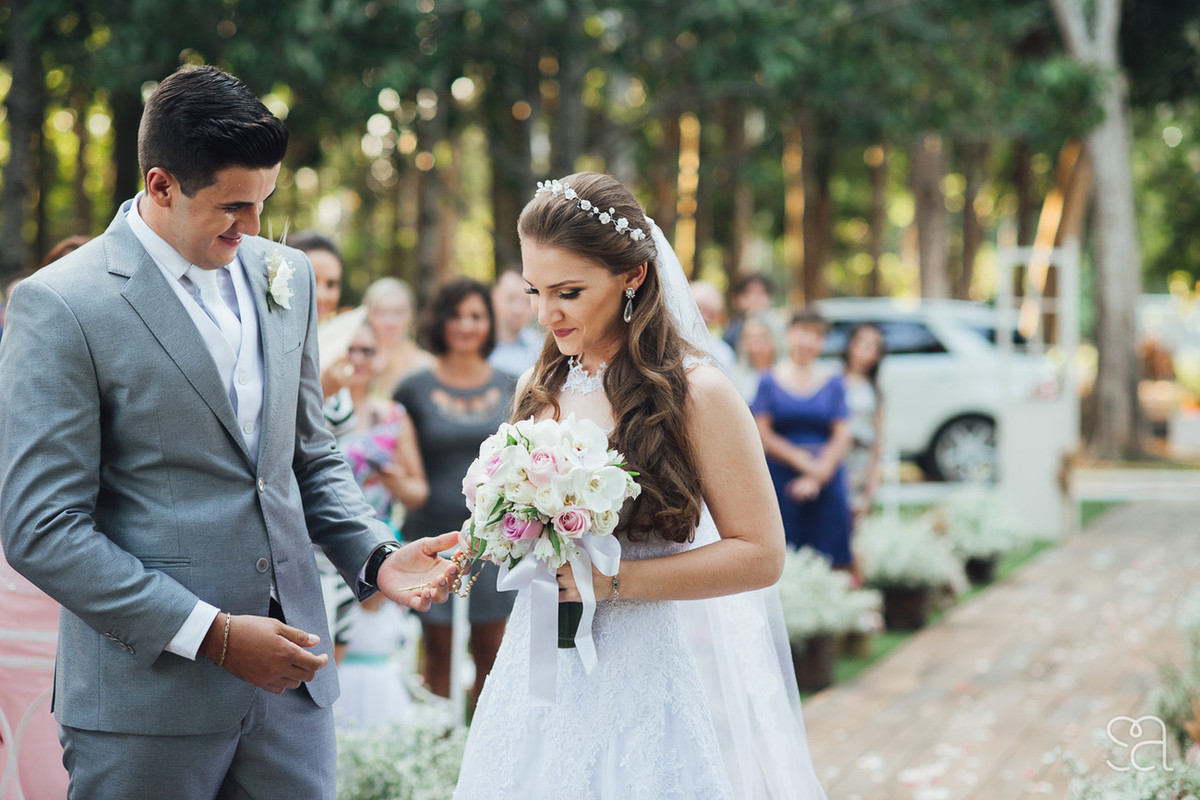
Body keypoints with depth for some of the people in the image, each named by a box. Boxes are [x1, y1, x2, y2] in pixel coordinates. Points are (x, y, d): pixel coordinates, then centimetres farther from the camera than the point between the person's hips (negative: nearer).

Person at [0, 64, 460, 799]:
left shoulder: (287, 276, 9)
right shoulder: (61, 306, -10)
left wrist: (375, 555, 0)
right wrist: (209, 634, -16)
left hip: (288, 677, 5)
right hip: (149, 697, -5)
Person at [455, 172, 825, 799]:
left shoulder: (695, 394, -9)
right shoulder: (540, 389, 9)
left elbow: (760, 554, -10)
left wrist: (614, 581, -18)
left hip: (636, 682, -5)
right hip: (532, 672, 5)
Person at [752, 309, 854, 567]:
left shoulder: (833, 382, 9)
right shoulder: (770, 380, 6)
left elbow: (842, 437, 3)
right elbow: (763, 435, -2)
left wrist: (817, 477, -9)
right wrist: (803, 461, -12)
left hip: (827, 479, 1)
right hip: (782, 476, -1)